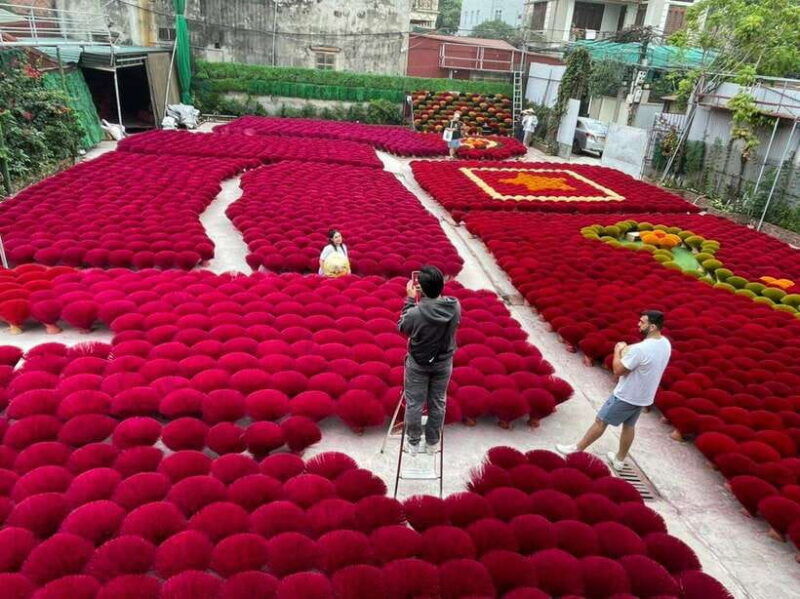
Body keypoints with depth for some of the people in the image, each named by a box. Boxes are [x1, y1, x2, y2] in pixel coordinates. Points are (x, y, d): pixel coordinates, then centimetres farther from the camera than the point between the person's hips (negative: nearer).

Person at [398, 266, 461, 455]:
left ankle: (413, 443, 31)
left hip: (418, 364, -3)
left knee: (414, 403, 15)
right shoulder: (455, 306, -19)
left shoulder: (415, 313, -29)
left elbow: (402, 327, -7)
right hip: (443, 363, 3)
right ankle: (433, 442, 35)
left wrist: (410, 299, -6)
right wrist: (434, 290, -2)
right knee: (438, 402, 19)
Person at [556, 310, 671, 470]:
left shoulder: (640, 349, -31)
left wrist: (618, 351, -7)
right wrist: (628, 351, -1)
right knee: (629, 426, 22)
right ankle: (619, 459, 36)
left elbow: (618, 370, -22)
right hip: (644, 397, 8)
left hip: (626, 396, -8)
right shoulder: (665, 344, -3)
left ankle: (577, 449, 19)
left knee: (600, 422, 6)